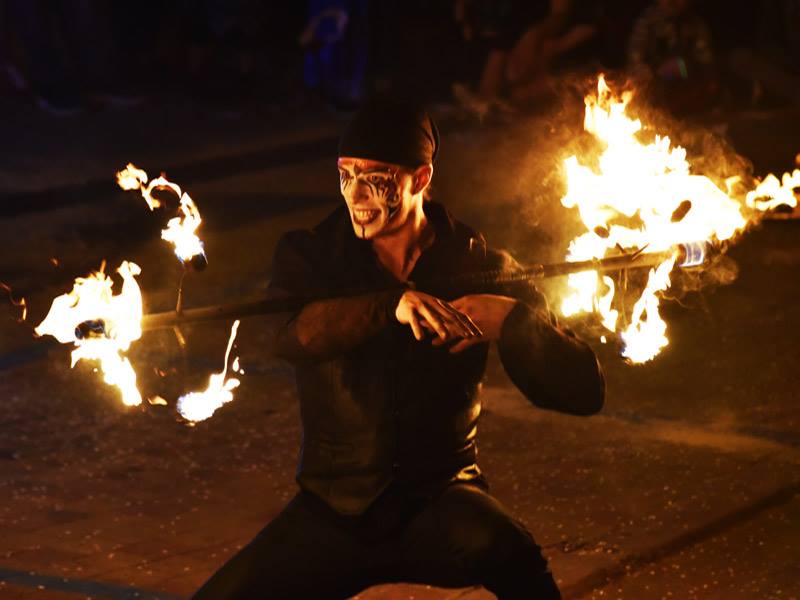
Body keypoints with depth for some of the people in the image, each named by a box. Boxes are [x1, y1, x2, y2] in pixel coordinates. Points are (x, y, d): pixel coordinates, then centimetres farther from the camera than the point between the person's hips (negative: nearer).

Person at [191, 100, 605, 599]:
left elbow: (583, 391, -9)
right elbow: (288, 333, -26)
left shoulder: (479, 266, -5)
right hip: (334, 510, 2)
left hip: (439, 503, -2)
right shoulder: (312, 255, -2)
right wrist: (393, 305, -41)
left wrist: (513, 318, -27)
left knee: (510, 556, -35)